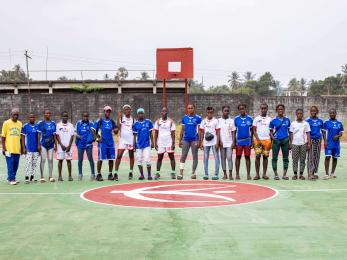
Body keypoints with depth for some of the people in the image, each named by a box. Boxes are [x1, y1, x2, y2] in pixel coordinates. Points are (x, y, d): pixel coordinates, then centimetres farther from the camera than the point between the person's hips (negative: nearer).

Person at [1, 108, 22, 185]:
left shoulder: (20, 124, 11)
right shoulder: (6, 123, -1)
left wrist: (22, 148, 14)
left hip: (17, 149, 4)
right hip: (9, 149, -4)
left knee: (16, 165, 7)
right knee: (10, 164, -5)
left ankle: (11, 178, 19)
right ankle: (11, 179, 1)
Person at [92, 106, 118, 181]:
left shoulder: (112, 121, 11)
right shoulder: (100, 121, -2)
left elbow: (115, 131, 15)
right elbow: (93, 130, -1)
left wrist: (115, 130, -9)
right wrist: (96, 138, -8)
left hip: (111, 142, 4)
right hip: (102, 143, -4)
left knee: (111, 159, 5)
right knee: (100, 159, -3)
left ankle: (110, 174, 14)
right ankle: (98, 174, 6)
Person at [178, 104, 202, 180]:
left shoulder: (198, 118, -1)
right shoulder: (184, 118, 8)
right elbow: (182, 130, 11)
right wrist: (180, 140, 7)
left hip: (194, 140, -2)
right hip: (185, 140, 2)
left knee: (195, 156, 5)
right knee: (183, 156, -3)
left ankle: (193, 173, 15)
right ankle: (181, 173, -3)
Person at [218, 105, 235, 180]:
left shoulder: (231, 121, 6)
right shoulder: (219, 121, 5)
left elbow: (233, 132, 4)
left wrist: (233, 142, -5)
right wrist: (220, 141, -5)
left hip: (229, 143, -1)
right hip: (222, 143, 1)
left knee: (229, 158, -7)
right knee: (223, 158, 4)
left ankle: (230, 174, -6)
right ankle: (225, 174, 9)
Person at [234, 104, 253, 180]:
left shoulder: (249, 119, 3)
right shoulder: (236, 119, 3)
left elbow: (251, 131, 7)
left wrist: (252, 142, 4)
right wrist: (234, 142, 1)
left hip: (247, 141, 0)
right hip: (238, 141, 0)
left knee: (247, 157, 3)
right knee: (238, 157, 3)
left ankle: (248, 174, 7)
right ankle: (237, 174, 10)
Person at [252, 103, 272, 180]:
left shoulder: (270, 119, 11)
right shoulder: (256, 119, 7)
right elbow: (254, 130, 3)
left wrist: (271, 141, 1)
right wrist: (258, 140, -8)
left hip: (267, 140, 1)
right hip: (258, 140, -1)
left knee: (265, 157, 2)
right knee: (257, 156, -5)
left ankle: (264, 174, 7)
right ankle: (257, 174, -1)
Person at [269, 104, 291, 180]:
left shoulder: (287, 120, 6)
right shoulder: (273, 120, 2)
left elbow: (289, 131, 9)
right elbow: (271, 131, 7)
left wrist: (290, 142, 6)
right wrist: (272, 137, -11)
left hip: (285, 140, 2)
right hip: (276, 140, -2)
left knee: (285, 158, 4)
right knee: (274, 158, 0)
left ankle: (284, 174, 11)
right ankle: (276, 174, 7)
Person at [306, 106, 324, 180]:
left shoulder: (320, 121, 8)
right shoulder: (308, 121, -1)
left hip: (318, 140, 4)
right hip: (311, 140, -4)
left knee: (317, 157, 6)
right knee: (311, 157, -7)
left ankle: (314, 172, 14)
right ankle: (310, 174, -11)